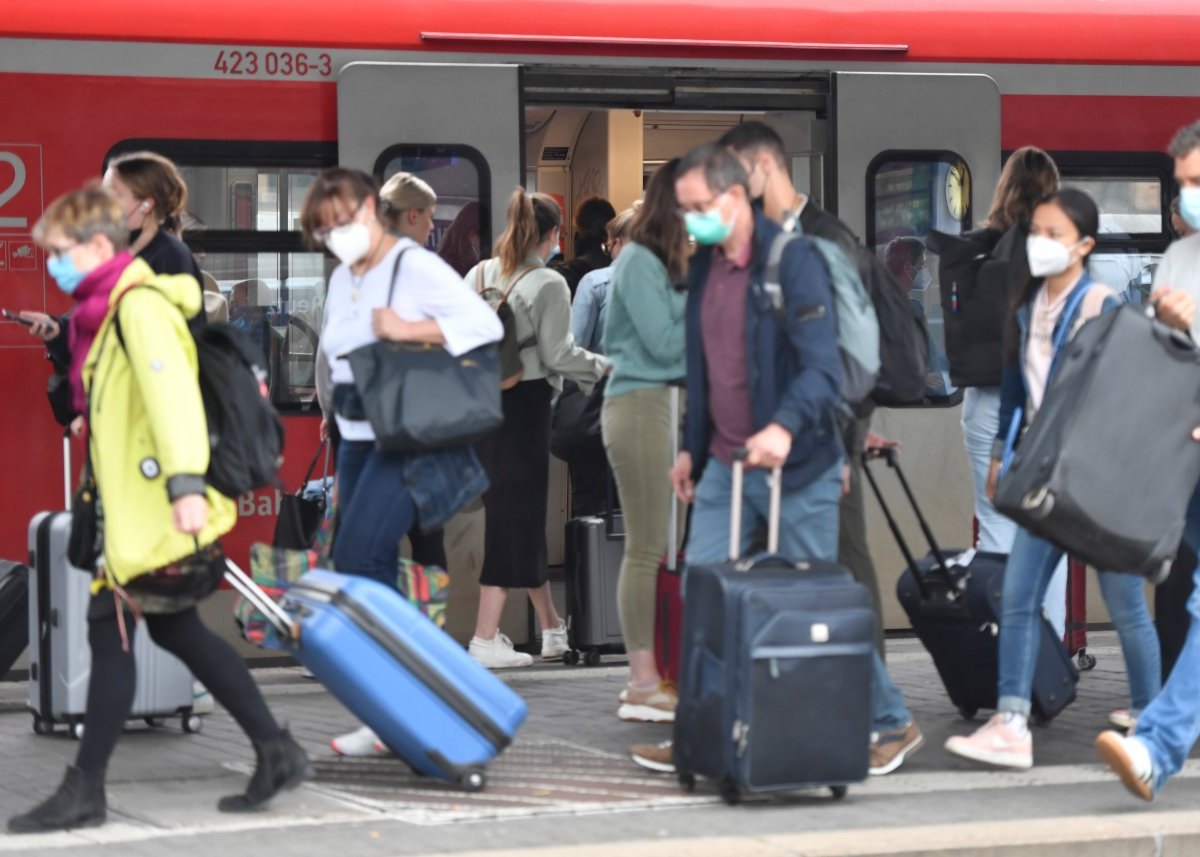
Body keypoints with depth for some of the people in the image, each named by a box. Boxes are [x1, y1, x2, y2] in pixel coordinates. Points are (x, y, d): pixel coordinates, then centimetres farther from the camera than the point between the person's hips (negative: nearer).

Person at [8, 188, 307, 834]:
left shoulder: (138, 304, -16)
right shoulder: (110, 310, 16)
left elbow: (172, 392, -28)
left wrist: (185, 483, -38)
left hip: (154, 511, -11)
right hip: (132, 508, 11)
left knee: (111, 632, -5)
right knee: (175, 629, 16)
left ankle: (84, 791, 2)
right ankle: (275, 752, 22)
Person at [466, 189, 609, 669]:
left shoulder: (478, 275, 8)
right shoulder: (548, 285, -10)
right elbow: (558, 355, -12)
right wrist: (603, 367, 2)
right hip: (524, 404, -7)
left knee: (520, 514, 16)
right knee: (514, 516, -1)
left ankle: (551, 626, 26)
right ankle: (485, 638, -5)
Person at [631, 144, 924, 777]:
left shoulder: (792, 260, -13)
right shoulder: (704, 266, 12)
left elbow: (822, 364, -22)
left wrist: (785, 427, -38)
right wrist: (691, 447, 22)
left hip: (795, 465, -7)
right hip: (724, 465, 7)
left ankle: (891, 724, 12)